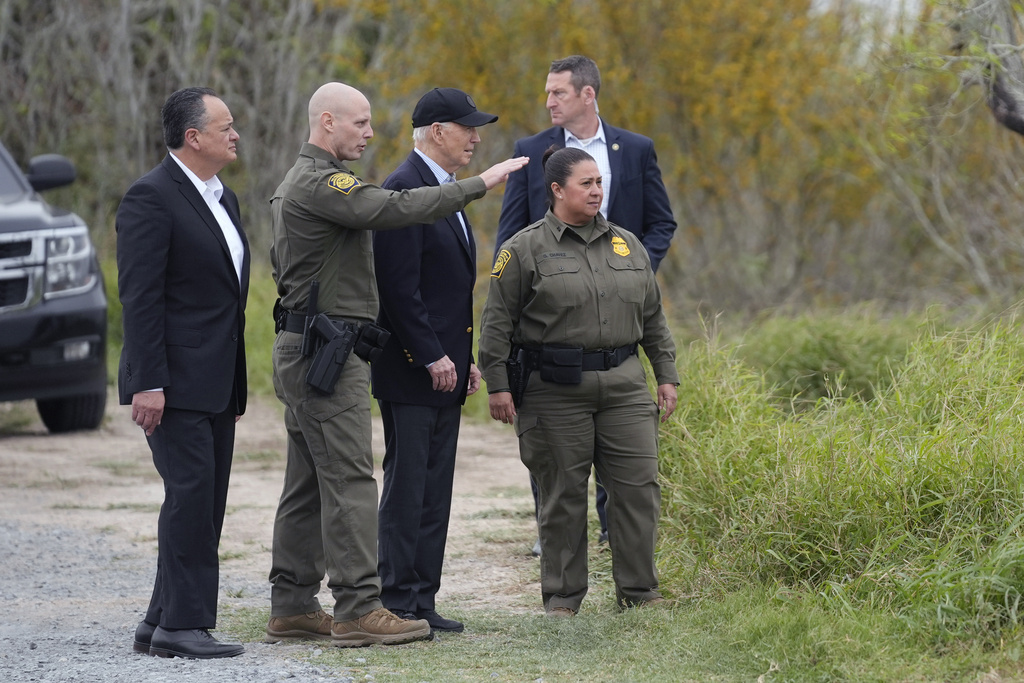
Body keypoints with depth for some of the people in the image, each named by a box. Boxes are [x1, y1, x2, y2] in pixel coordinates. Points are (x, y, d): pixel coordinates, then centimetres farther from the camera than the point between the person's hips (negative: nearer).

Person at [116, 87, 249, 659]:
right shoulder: (152, 197, -11)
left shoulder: (224, 199, 18)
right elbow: (140, 296, -16)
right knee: (191, 494, -12)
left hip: (217, 385, 9)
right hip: (175, 383, -9)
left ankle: (163, 623, 12)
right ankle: (183, 626, -9)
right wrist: (147, 383, -21)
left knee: (205, 503, 8)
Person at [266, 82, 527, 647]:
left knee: (309, 483, 11)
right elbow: (396, 208, -25)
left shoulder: (296, 183, 21)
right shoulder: (320, 182, -14)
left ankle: (292, 605, 13)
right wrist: (480, 184, -22)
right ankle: (357, 609, -14)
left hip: (301, 347, 11)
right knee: (349, 479, -12)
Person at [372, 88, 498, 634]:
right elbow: (400, 286, -19)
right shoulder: (403, 190, -14)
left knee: (433, 489, 10)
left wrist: (465, 358, 17)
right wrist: (432, 357, -19)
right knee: (406, 486, -6)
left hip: (445, 368, 10)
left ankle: (421, 601, 14)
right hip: (411, 367, -10)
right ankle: (397, 604, -3)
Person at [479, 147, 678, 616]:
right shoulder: (525, 249, -1)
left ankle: (638, 591, 8)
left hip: (623, 384, 4)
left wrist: (666, 375, 15)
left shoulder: (626, 244, 13)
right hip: (555, 390, -4)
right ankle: (562, 595, 12)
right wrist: (497, 384, -7)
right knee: (562, 494, 1)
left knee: (639, 486, -1)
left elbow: (653, 318, 19)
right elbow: (497, 321, -2)